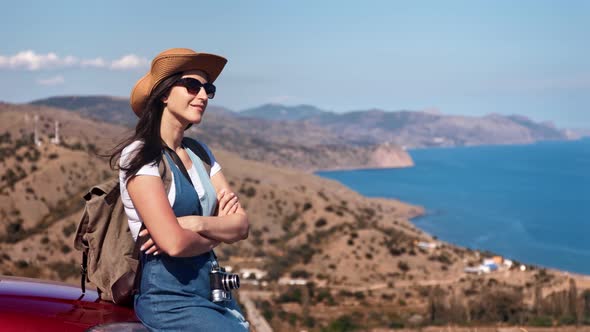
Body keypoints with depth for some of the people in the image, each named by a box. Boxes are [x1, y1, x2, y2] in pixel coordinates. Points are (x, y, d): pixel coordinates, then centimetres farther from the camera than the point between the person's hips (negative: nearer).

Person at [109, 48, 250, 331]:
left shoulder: (200, 152, 13)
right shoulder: (141, 155, -9)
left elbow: (242, 225, 3)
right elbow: (173, 243, -19)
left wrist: (196, 223, -15)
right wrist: (219, 232, -1)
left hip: (213, 290, 7)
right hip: (169, 296, -7)